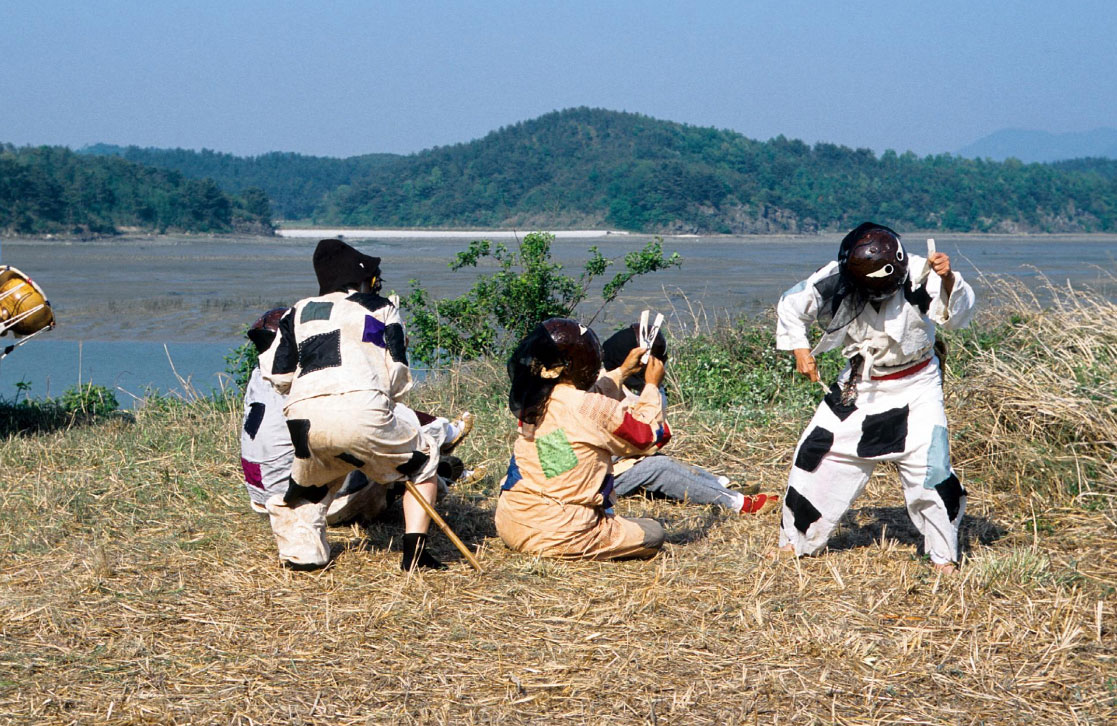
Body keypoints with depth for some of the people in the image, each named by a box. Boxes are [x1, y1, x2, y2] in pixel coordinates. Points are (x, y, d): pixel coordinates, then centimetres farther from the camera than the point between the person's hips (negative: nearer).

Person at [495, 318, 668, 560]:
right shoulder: (595, 410, -17)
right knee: (654, 534, 7)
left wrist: (623, 371, 32)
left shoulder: (532, 401, 3)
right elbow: (646, 435, 1)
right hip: (556, 535, -9)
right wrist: (652, 385, 15)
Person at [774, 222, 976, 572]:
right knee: (819, 453, 4)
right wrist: (799, 349, -7)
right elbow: (792, 304, 0)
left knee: (929, 464, -16)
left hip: (915, 387, -3)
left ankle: (944, 556, 1)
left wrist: (948, 280, -53)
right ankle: (795, 540, 24)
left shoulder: (918, 275, -23)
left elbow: (958, 316, -35)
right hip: (859, 386, 3)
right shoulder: (835, 281, -15)